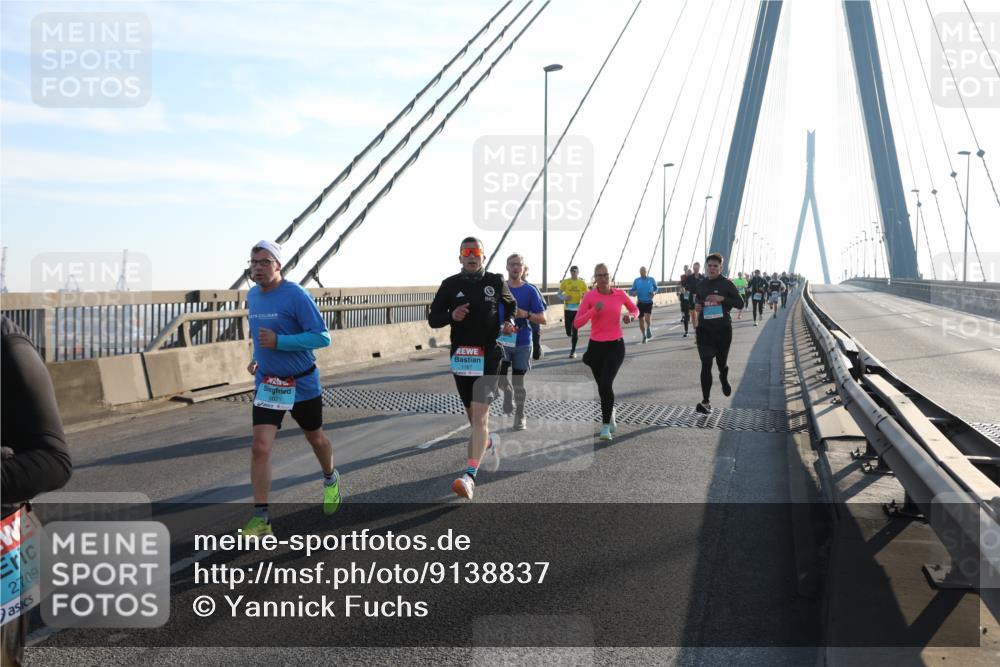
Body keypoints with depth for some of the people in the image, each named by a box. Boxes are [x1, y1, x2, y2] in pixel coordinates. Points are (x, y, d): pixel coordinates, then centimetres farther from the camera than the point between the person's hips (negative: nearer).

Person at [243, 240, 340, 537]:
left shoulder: (296, 295, -19)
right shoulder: (252, 296, 3)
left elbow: (322, 337, -22)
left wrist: (278, 342, -29)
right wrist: (258, 357, 8)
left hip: (302, 383, -4)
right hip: (267, 383, 4)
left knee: (315, 439, 18)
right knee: (260, 448, -11)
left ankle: (331, 481, 49)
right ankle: (260, 518, -3)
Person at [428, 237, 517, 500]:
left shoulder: (496, 281, 3)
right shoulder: (450, 284, 2)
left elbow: (510, 305, 22)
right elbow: (433, 318, 7)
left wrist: (509, 322, 1)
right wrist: (451, 315, -14)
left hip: (488, 355, -3)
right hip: (460, 355, 3)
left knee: (479, 413, -14)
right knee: (472, 413, 15)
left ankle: (469, 476, -18)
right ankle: (489, 444, 47)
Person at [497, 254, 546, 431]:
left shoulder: (530, 290, -3)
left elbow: (542, 318, -3)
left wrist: (526, 314, -20)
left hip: (522, 342, -1)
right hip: (501, 340, 1)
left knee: (518, 381, 4)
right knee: (499, 375, -16)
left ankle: (520, 416, 20)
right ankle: (507, 393, 17)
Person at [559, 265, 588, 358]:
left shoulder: (582, 283, 1)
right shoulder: (565, 282, 1)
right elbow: (559, 293, 6)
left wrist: (584, 297, -15)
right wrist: (564, 297, -14)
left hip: (578, 309, -1)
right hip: (567, 309, 1)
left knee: (575, 330, -2)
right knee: (568, 331, 0)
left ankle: (573, 351, 8)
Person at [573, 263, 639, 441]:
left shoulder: (620, 294, -3)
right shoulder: (590, 296, -7)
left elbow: (635, 309, 16)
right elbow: (577, 323, -13)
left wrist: (630, 316, -7)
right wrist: (594, 310, -26)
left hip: (615, 346, -1)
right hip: (596, 346, 1)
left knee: (606, 384, -16)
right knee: (602, 385, 14)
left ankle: (606, 426, -7)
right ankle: (610, 412, 44)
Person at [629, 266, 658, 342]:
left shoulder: (651, 280, 1)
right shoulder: (636, 281, 2)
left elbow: (656, 288, 15)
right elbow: (631, 291, 5)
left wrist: (654, 292, -7)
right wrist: (633, 293, -18)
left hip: (648, 303, -1)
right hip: (640, 303, 2)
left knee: (647, 318, -22)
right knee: (641, 320, 6)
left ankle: (649, 328, 11)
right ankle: (644, 336, 25)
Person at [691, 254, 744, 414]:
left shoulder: (726, 284, -5)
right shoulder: (701, 285, 7)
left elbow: (740, 303, -7)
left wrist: (722, 298, -21)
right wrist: (696, 306, -1)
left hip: (723, 329, -2)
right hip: (704, 329, 2)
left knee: (721, 362, 13)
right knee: (706, 365, -6)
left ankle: (724, 379, 51)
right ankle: (706, 402, -4)